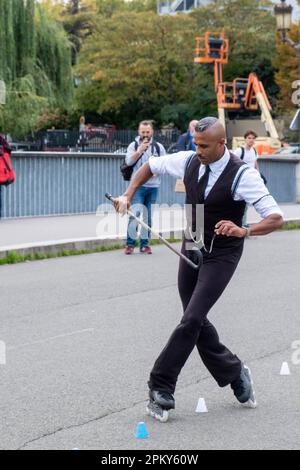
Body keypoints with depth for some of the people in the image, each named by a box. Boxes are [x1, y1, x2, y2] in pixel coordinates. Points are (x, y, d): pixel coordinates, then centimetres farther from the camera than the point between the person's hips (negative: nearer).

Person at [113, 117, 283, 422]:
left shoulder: (242, 175, -20)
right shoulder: (189, 161, -4)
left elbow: (276, 218, -23)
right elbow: (151, 166, 15)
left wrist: (243, 231, -39)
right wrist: (127, 195, 2)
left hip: (221, 255, -6)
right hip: (192, 249, 6)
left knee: (192, 319, -15)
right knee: (196, 322, 8)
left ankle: (161, 388, -9)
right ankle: (235, 374, 28)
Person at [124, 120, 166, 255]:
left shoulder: (158, 147, 9)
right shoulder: (133, 145, 4)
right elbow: (129, 161, -10)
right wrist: (140, 150, -22)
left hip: (153, 186, 2)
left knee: (148, 216, 6)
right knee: (135, 213, -13)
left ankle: (145, 244, 13)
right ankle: (130, 243, -8)